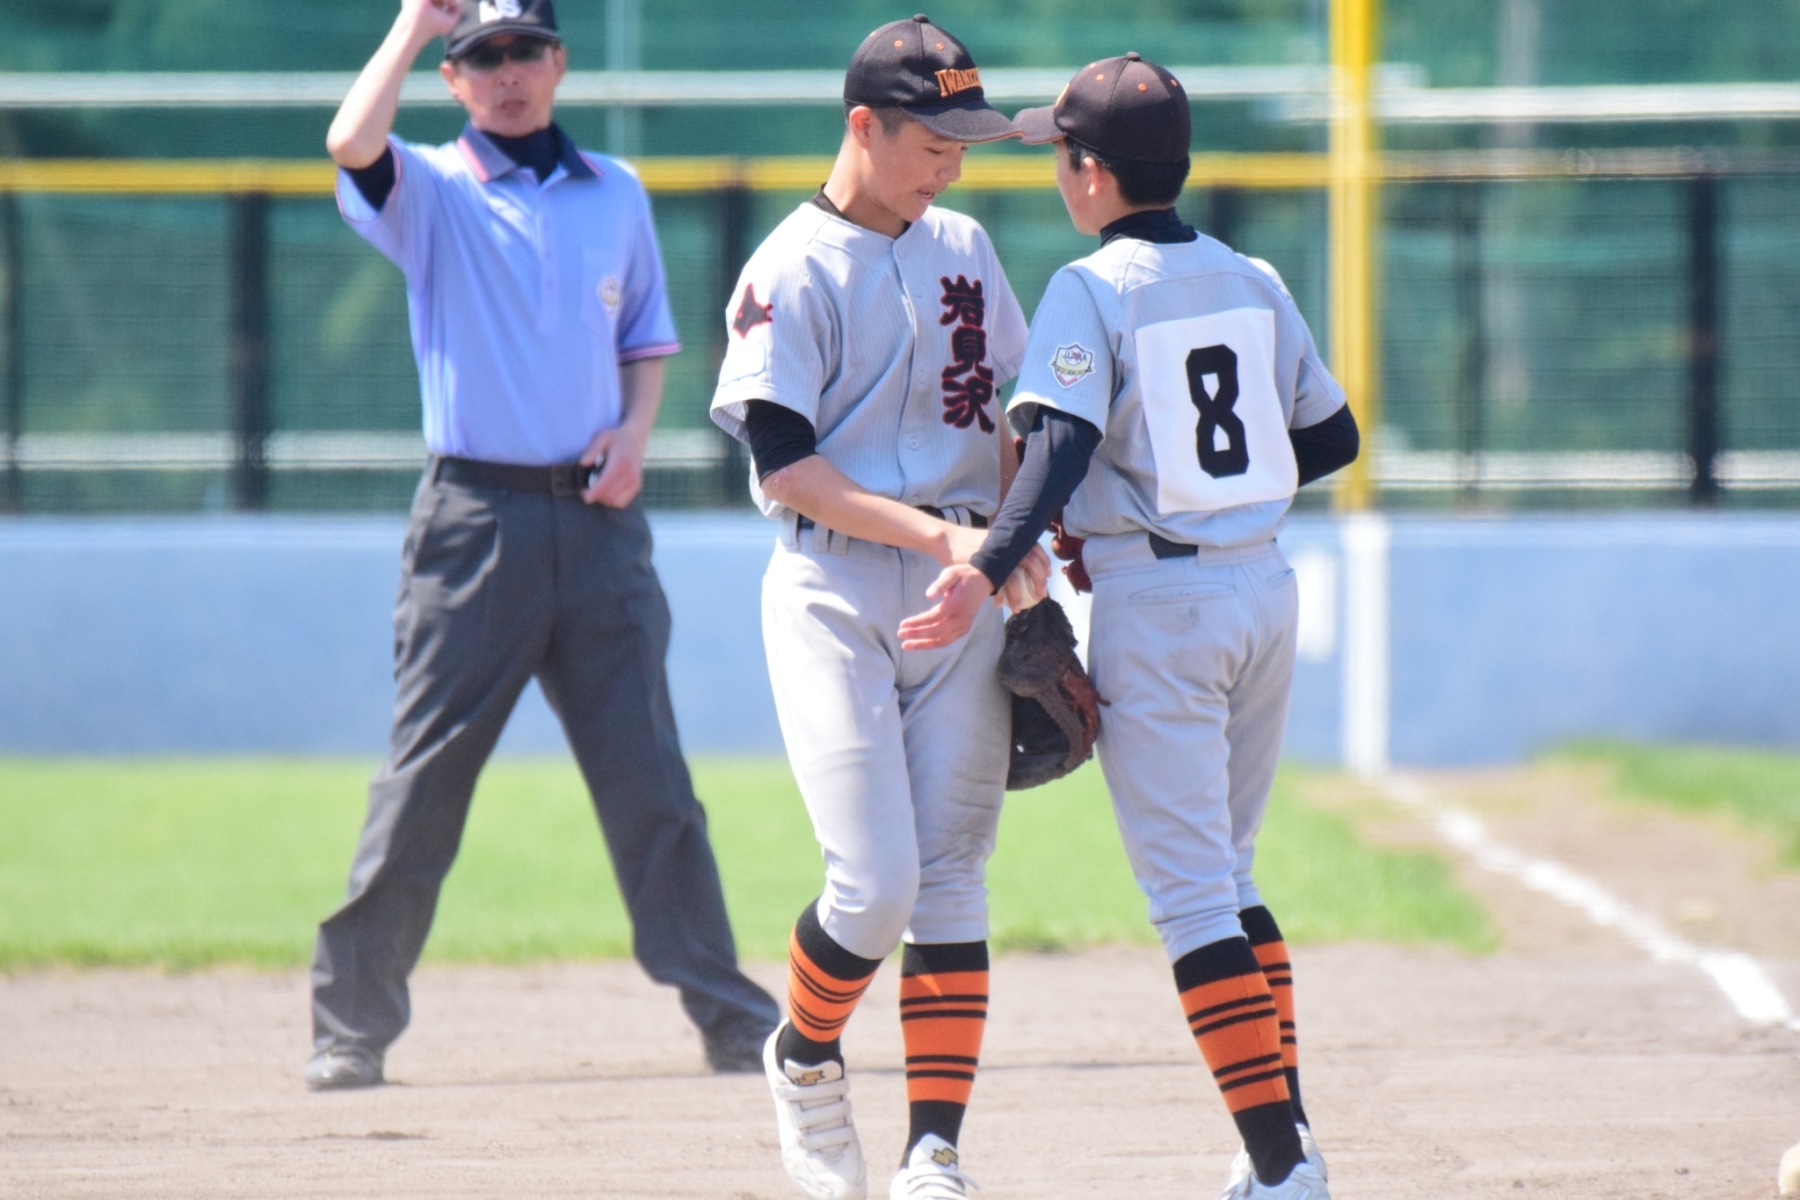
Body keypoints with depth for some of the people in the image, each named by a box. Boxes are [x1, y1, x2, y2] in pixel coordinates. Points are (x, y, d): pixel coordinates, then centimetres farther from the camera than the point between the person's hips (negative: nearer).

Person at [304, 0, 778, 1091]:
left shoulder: (615, 193, 14)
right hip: (476, 512, -3)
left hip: (598, 515, 3)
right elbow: (352, 143, -20)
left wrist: (634, 428, 2)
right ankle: (352, 1023, 5)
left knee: (650, 775, 1)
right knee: (424, 778, -2)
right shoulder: (432, 190, 2)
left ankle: (729, 1015, 1)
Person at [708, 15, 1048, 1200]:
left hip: (963, 590, 5)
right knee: (877, 882, -13)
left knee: (951, 878, 0)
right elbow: (784, 465, -13)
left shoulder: (965, 248, 12)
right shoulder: (793, 271, -7)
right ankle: (805, 1056, 17)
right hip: (836, 593, -5)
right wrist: (936, 534, -20)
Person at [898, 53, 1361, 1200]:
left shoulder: (1091, 292, -9)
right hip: (1265, 590, 6)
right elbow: (1334, 437, 15)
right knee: (1227, 877, 18)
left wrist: (991, 568, -33)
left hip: (1157, 606, -6)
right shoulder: (1255, 283, 9)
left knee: (1191, 891, -4)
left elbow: (1061, 448, -24)